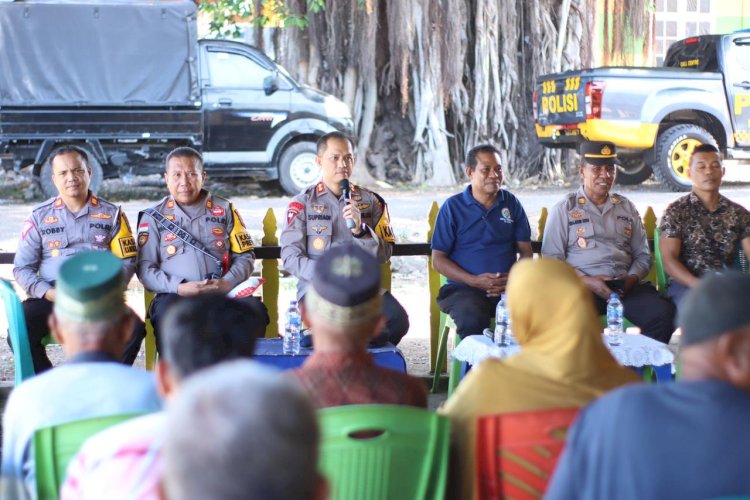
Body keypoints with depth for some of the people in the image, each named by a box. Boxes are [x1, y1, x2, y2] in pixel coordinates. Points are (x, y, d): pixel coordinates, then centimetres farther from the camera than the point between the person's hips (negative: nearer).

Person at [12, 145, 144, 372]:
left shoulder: (112, 214, 12)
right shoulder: (39, 216, 11)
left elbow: (127, 261, 8)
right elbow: (22, 268, 8)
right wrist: (50, 293, -10)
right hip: (50, 299, 0)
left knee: (134, 329, -29)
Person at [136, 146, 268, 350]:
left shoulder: (224, 210, 16)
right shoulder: (153, 217, 12)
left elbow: (245, 257, 13)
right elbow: (145, 268, 4)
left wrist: (228, 283, -8)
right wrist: (180, 287, -13)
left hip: (223, 293, 2)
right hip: (175, 295, -1)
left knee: (255, 311, -29)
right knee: (166, 315, -37)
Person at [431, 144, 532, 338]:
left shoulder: (511, 204, 12)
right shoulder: (453, 206, 3)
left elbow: (525, 251, 12)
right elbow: (438, 260, 1)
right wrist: (474, 280, -12)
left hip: (508, 287, 3)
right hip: (464, 288, -3)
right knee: (472, 320, -35)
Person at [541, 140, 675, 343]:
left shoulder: (627, 207, 22)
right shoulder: (564, 209, 11)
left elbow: (643, 254, 23)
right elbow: (552, 258, 3)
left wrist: (632, 277, -1)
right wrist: (586, 281, -12)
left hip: (625, 286, 4)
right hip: (583, 287, -3)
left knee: (664, 312, -27)